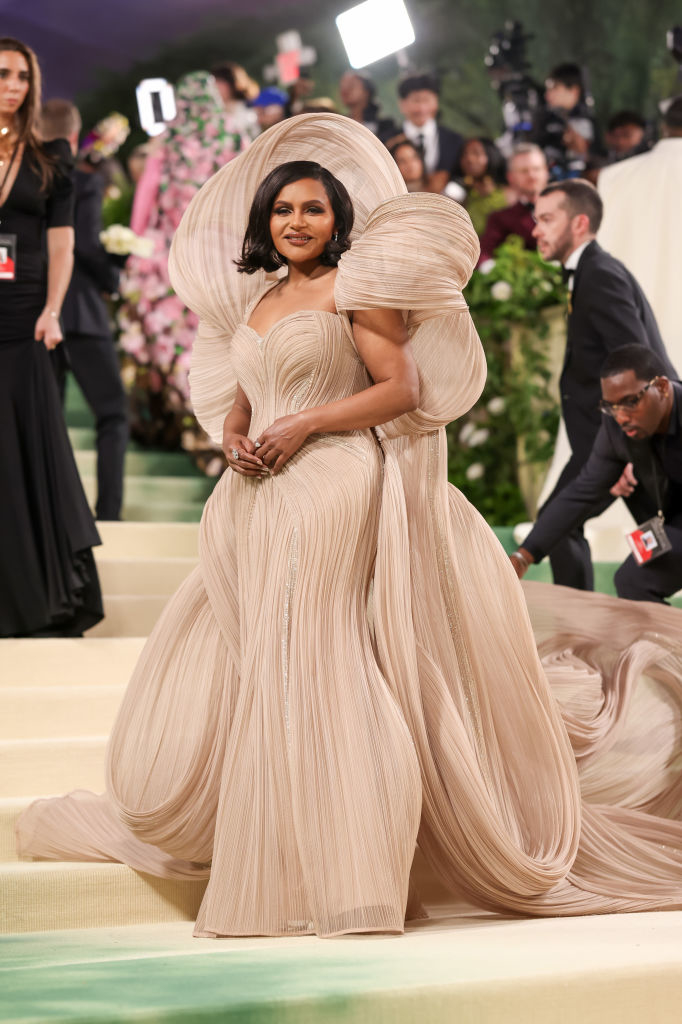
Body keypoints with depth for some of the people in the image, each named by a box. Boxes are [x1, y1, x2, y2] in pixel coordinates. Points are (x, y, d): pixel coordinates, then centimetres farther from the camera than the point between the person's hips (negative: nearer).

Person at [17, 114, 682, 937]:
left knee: (308, 669, -11)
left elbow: (401, 386, -8)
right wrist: (233, 434, 1)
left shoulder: (353, 286, -1)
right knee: (221, 667, 8)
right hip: (258, 506, 7)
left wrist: (306, 425, -14)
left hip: (334, 492, -7)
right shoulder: (257, 297, 19)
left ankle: (333, 876, -5)